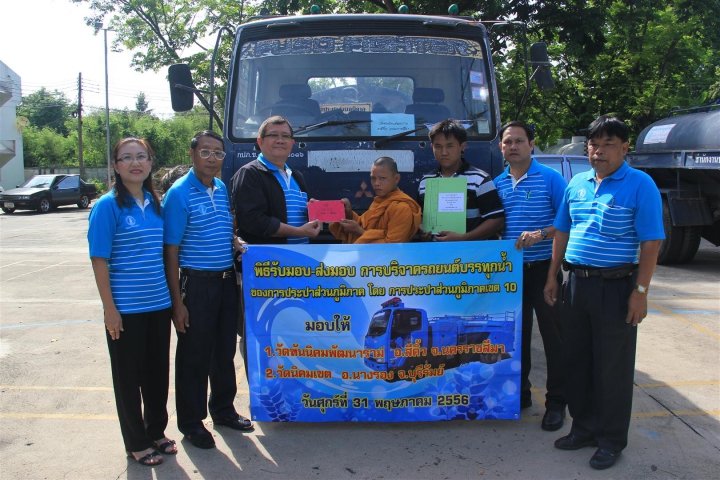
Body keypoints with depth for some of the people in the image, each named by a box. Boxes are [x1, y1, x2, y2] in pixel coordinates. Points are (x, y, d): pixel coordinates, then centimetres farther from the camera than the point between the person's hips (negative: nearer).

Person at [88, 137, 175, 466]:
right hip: (126, 308, -5)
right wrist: (110, 309, -14)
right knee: (129, 375, 8)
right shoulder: (108, 206, -10)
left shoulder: (155, 203, 6)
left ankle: (156, 432, 33)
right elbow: (99, 260, -11)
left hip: (159, 304, 5)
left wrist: (173, 295, 9)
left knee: (158, 371, 15)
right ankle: (135, 442, 24)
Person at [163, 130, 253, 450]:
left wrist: (236, 242, -2)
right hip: (197, 283, -6)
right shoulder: (179, 193, -11)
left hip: (226, 280, 7)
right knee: (194, 356, 6)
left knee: (225, 351, 17)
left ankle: (223, 409, 35)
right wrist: (177, 301, -15)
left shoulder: (223, 189, 9)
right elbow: (171, 250, -13)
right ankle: (191, 422, 22)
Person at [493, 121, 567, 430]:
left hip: (543, 268, -4)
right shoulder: (496, 184, 10)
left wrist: (540, 234, -22)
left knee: (552, 335, 1)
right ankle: (520, 393, 28)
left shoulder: (550, 179, -5)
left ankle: (556, 402, 14)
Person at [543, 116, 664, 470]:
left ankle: (611, 440, 20)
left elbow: (650, 242, -11)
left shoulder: (640, 185, -8)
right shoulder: (577, 184, 10)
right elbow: (561, 232, 15)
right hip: (577, 282, 6)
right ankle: (584, 428, 31)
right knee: (576, 359, 13)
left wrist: (640, 291, -15)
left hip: (615, 286, -6)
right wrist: (553, 277, 11)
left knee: (612, 366, 4)